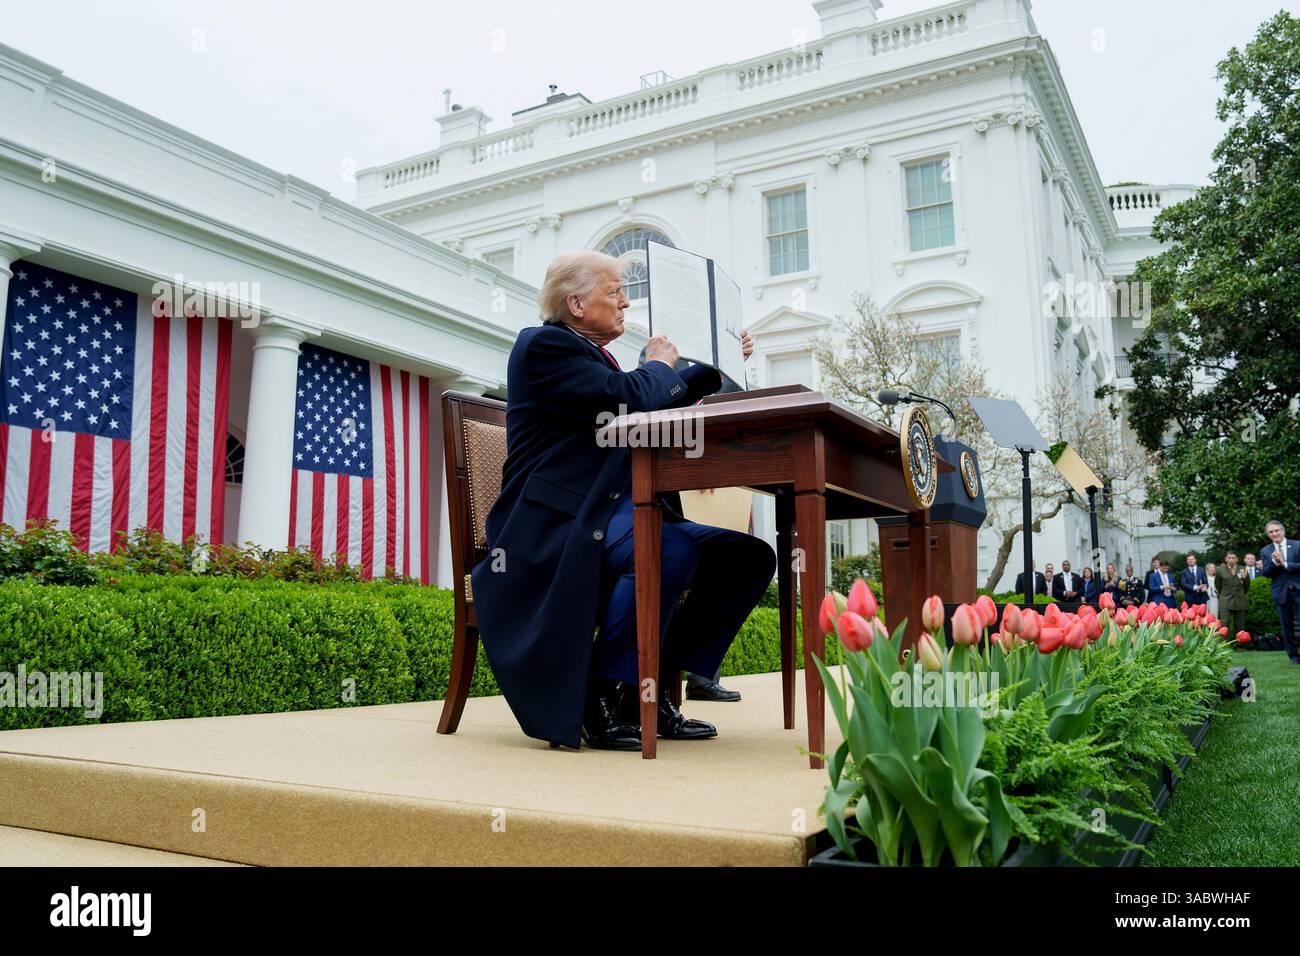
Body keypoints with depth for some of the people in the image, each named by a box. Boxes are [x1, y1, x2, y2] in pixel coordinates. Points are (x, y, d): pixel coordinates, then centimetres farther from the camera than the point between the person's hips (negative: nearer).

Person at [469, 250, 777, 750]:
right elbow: (626, 400, -19)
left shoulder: (593, 353, 25)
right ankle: (604, 699, -20)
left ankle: (652, 689, -4)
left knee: (749, 555, -6)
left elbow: (660, 409, 34)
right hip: (559, 526, -9)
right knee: (671, 550, -37)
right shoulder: (543, 344, -3)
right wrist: (659, 365, 1)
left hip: (617, 517, 9)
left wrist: (719, 365, 29)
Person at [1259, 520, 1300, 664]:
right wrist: (1275, 562, -18)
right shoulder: (1265, 551, 5)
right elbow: (1265, 573, -3)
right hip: (1281, 592, 2)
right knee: (1287, 626, 7)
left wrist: (1285, 564, -16)